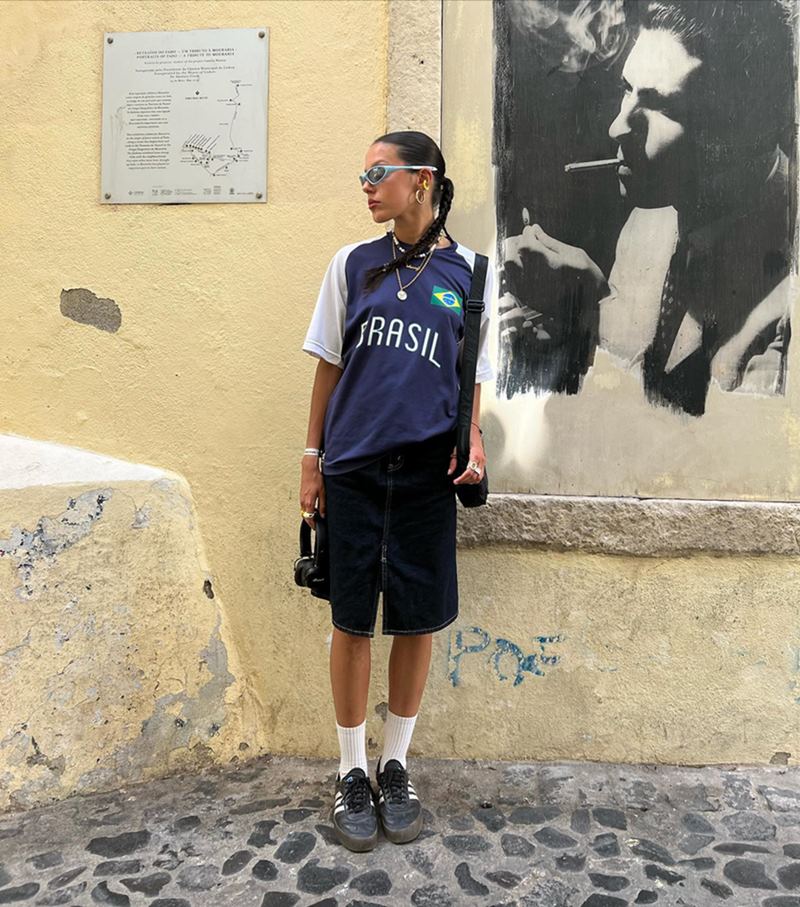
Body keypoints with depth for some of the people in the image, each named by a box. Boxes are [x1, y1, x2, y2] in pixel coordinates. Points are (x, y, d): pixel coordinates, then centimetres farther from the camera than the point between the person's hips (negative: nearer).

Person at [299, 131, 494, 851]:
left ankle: (396, 765, 28)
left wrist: (473, 438, -7)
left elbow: (472, 375, 11)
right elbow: (329, 365, 9)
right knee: (352, 620, 5)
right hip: (353, 468, 0)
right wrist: (312, 458, 6)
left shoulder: (468, 272, 5)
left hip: (427, 473, 0)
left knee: (418, 620, 7)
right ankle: (352, 771, 24)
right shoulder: (353, 264, 7)